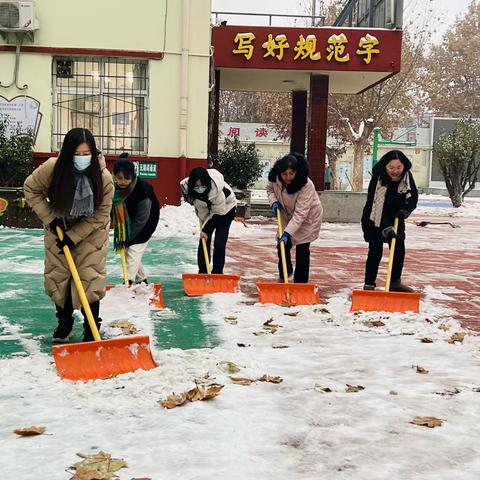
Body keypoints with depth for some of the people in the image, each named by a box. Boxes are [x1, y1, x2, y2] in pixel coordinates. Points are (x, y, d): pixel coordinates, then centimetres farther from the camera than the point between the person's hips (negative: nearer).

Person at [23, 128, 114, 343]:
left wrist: (73, 236, -21)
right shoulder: (52, 168, -28)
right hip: (58, 228, 2)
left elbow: (100, 215, -19)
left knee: (90, 279, -8)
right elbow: (31, 189, -9)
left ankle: (91, 331, 3)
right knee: (57, 276, 7)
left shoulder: (103, 177, -29)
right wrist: (49, 218, -15)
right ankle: (64, 323, 27)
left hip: (91, 231, -2)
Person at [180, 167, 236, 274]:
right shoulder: (186, 186, -26)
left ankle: (217, 273, -5)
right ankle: (202, 272, 8)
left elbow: (218, 213, -28)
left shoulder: (217, 190, -40)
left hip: (225, 209, -5)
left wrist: (206, 229, -24)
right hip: (207, 210, 5)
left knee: (219, 243, -12)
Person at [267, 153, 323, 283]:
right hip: (288, 216, 5)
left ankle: (300, 283, 2)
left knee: (302, 250, -7)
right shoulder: (275, 178, -22)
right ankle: (284, 273, 38)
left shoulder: (306, 186, -37)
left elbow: (300, 214, -38)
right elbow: (270, 189, 4)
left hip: (308, 217, -5)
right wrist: (274, 201, -16)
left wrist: (288, 232, -44)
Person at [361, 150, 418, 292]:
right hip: (375, 221, -5)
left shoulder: (407, 176, -11)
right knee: (375, 251, -7)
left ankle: (395, 282, 22)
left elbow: (413, 197, 0)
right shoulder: (377, 179, -27)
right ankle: (369, 284, 0)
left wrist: (405, 211, -20)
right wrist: (386, 228, -40)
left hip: (395, 219, 5)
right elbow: (375, 206, -31)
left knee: (399, 250, 7)